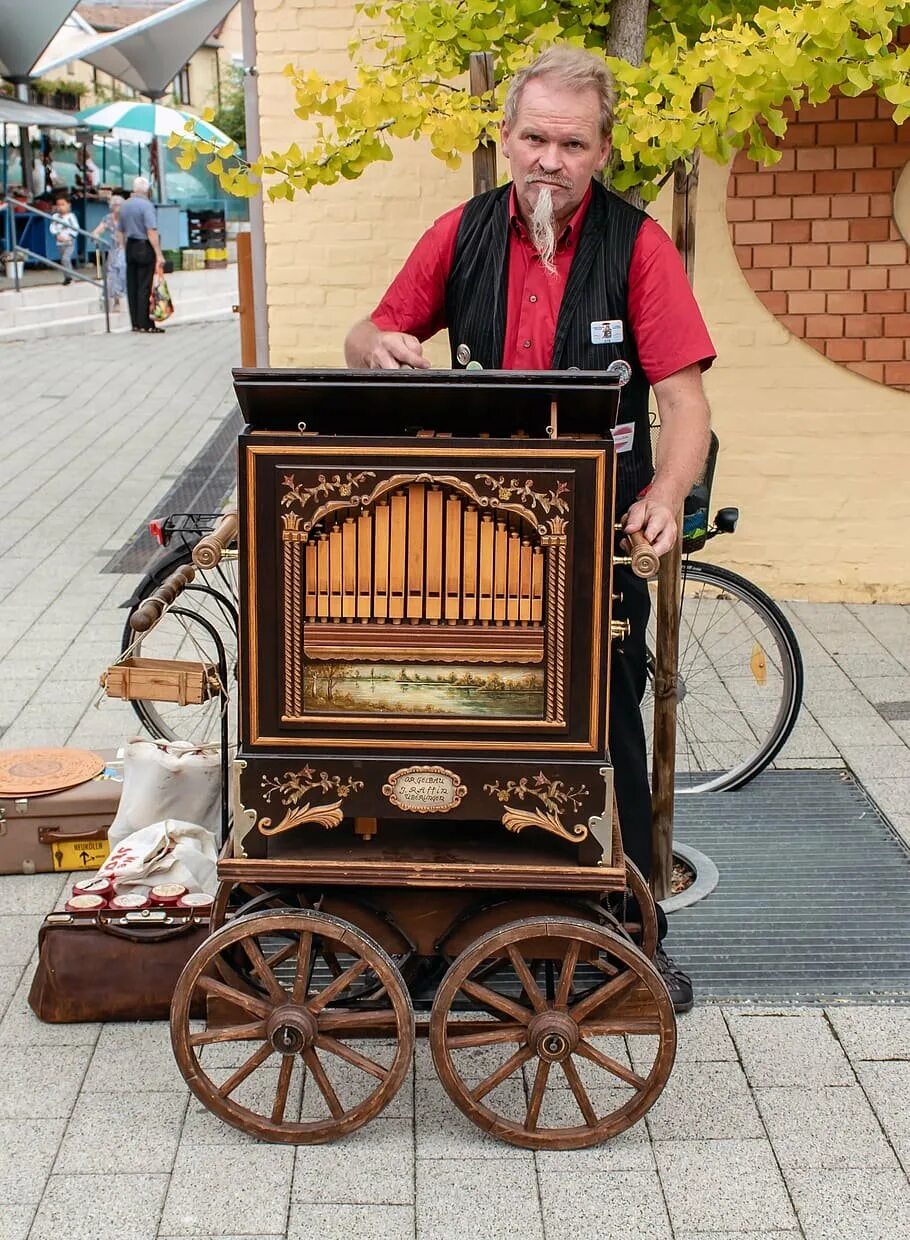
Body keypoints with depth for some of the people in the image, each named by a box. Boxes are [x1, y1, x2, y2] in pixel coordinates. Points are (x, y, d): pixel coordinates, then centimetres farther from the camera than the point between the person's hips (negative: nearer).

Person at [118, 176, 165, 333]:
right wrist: (159, 255, -21)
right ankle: (145, 324, -4)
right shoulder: (146, 205, -12)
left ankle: (135, 323, 12)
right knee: (144, 287, -5)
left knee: (132, 287, 9)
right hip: (145, 248, -7)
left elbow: (120, 230, 16)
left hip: (130, 248, 7)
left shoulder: (125, 205, 9)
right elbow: (151, 231, -20)